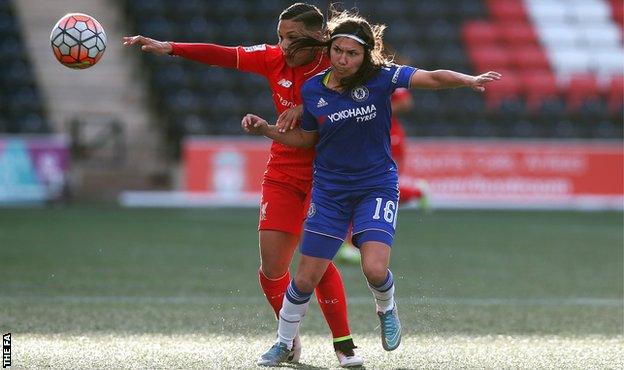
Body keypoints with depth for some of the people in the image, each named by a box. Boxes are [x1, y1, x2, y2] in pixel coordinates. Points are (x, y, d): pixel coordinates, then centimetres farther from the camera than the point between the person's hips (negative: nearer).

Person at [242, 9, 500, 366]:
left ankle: (387, 310, 14)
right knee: (306, 279, 2)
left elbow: (432, 78, -22)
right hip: (329, 189, 2)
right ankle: (284, 343, 25)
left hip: (377, 186, -2)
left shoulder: (380, 78, -12)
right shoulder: (313, 90, -3)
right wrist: (266, 129, 0)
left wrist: (469, 80, -39)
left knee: (375, 269, -22)